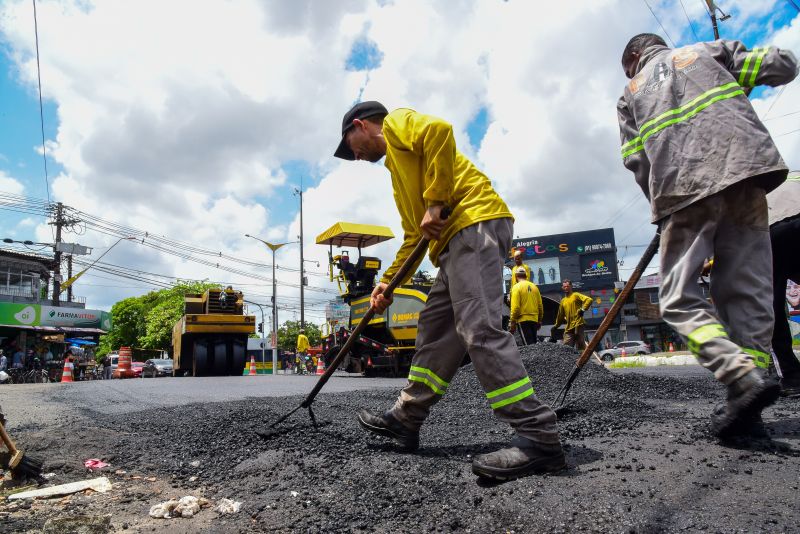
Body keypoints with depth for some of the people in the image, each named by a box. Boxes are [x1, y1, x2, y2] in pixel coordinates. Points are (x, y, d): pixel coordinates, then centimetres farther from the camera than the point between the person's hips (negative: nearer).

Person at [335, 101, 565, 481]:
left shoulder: (396, 121, 9)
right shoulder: (397, 166, 34)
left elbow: (438, 131, -16)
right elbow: (413, 236, 31)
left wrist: (435, 203, -15)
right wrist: (387, 282, 24)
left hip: (474, 223, -10)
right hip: (454, 237, 10)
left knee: (479, 328, -19)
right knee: (435, 327, 10)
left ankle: (539, 437, -17)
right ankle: (406, 419, 19)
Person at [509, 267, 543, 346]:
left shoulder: (516, 287, -6)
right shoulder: (534, 286, 10)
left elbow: (515, 307, -13)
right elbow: (540, 305, 10)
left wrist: (513, 322, -7)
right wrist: (539, 320, 19)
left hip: (523, 320, -6)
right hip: (534, 319, 6)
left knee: (528, 344, -8)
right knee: (533, 343, 12)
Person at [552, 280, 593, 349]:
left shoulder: (576, 295, 3)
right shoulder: (563, 301, 21)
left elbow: (589, 300, -10)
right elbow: (560, 315, 29)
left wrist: (583, 309, -19)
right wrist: (556, 326, 31)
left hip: (578, 324, -6)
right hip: (569, 327, 6)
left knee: (580, 345, -8)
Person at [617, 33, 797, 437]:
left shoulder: (630, 93, 23)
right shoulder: (708, 50, 26)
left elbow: (635, 160, 12)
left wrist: (663, 206, 19)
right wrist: (743, 77, 38)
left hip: (683, 187, -2)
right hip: (745, 166, 3)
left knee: (679, 298, 0)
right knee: (747, 290, 4)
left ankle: (744, 377, -21)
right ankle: (746, 403, 2)